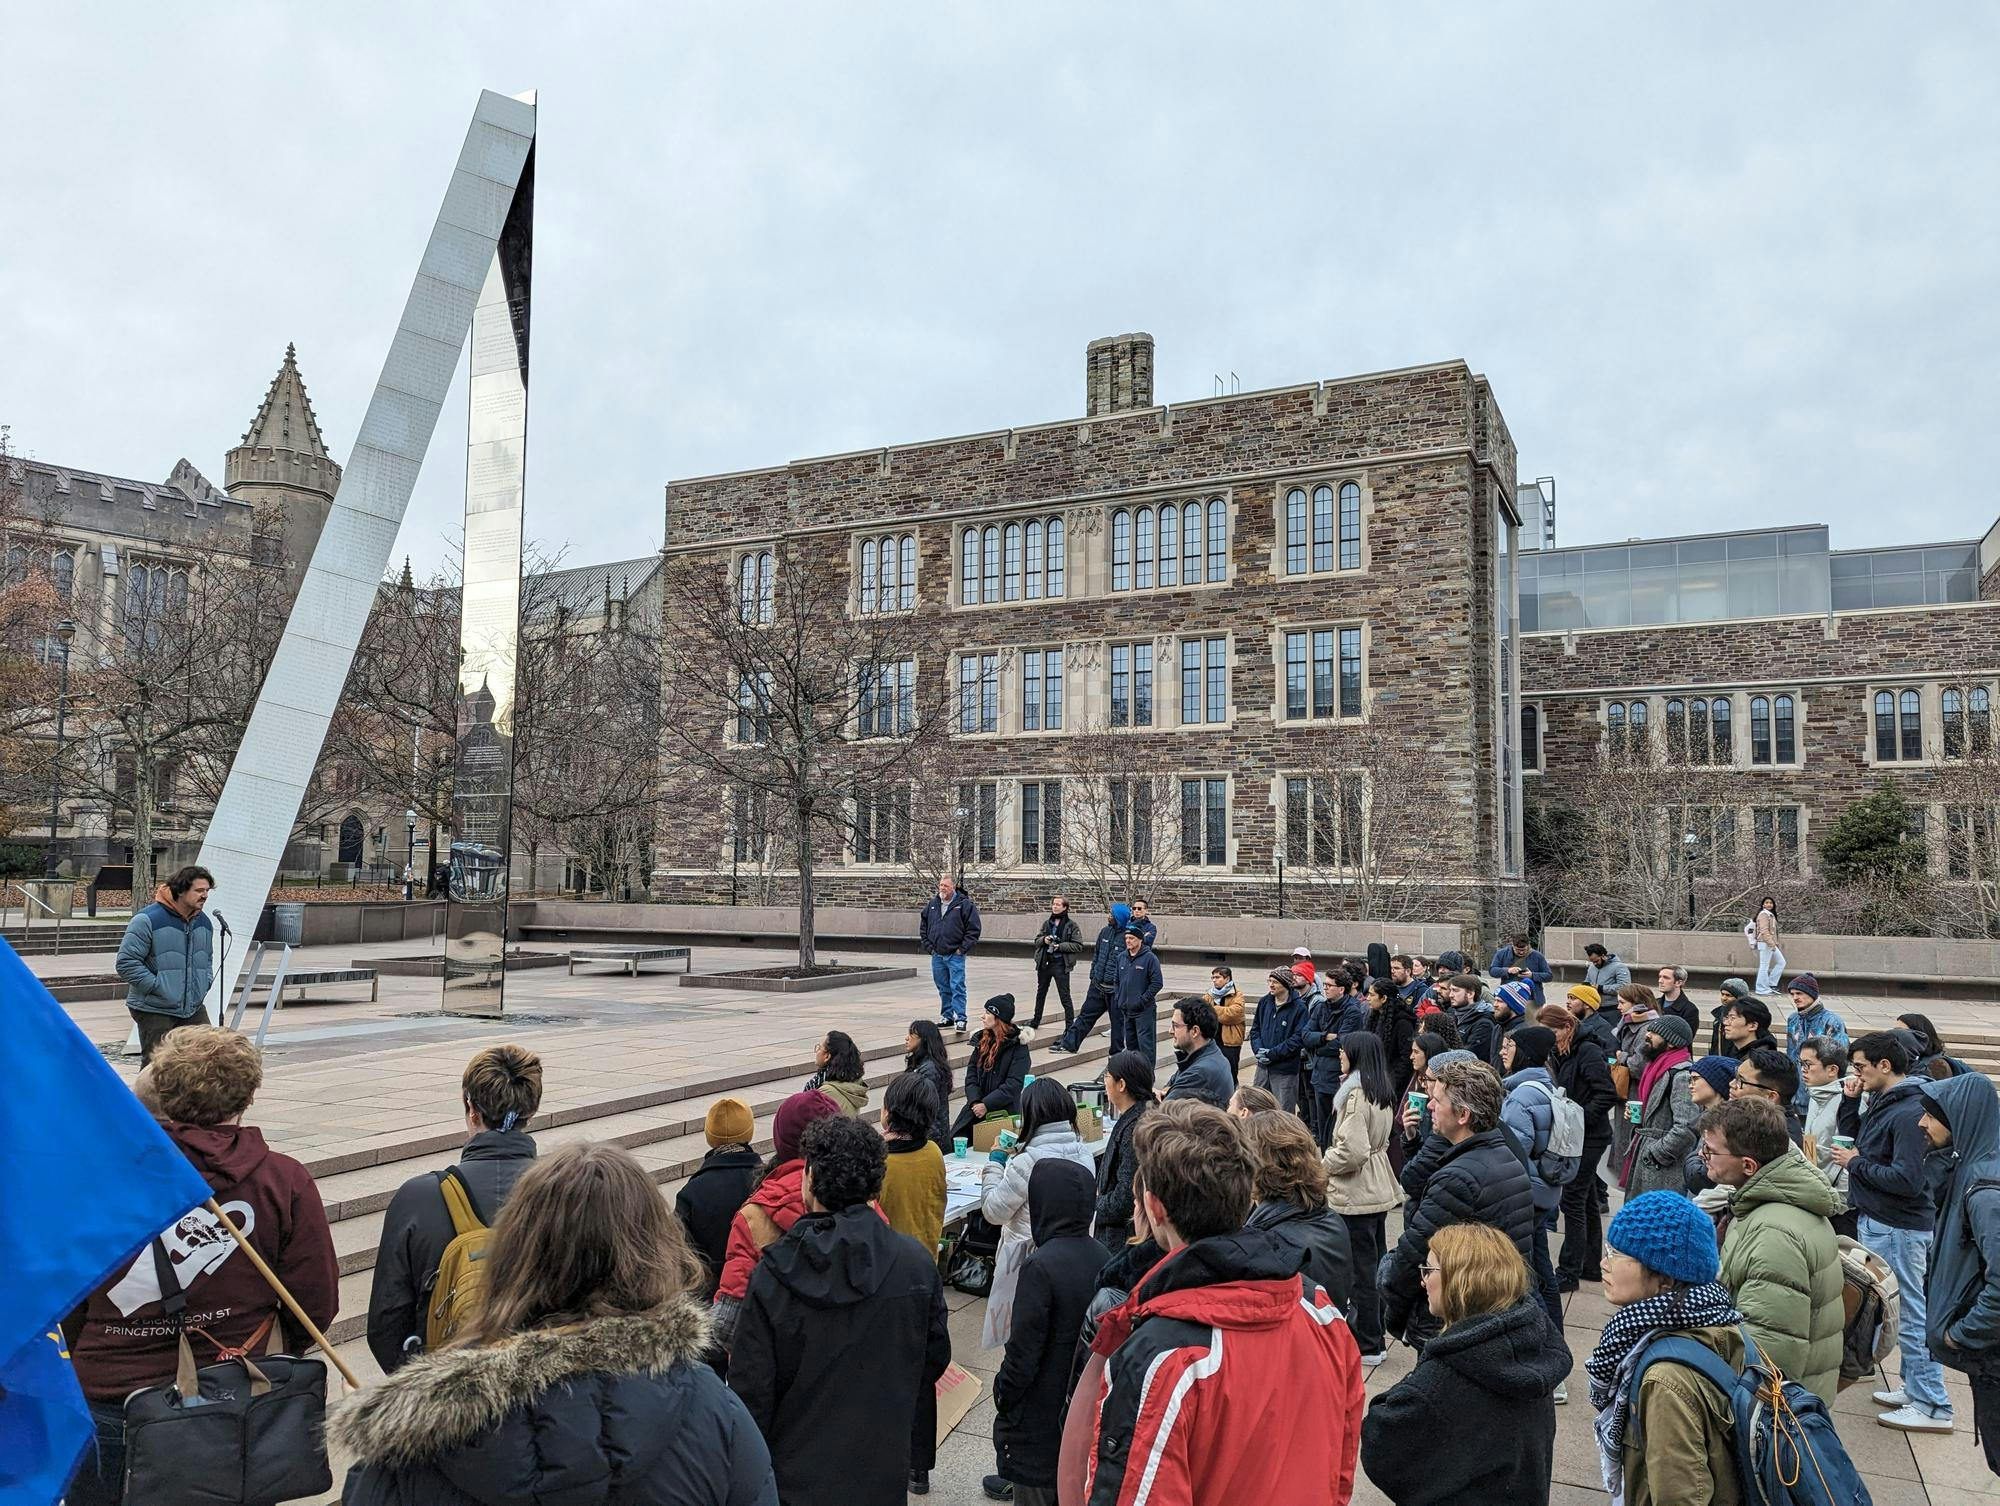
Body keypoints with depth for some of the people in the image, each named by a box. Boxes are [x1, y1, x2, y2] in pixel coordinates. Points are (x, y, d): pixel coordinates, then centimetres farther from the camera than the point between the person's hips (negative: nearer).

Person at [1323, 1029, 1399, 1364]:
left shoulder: (1356, 1095, -21)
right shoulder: (1383, 1092, 8)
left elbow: (1352, 1151, -26)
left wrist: (1323, 1165, -9)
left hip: (1355, 1195, -9)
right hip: (1378, 1189, 9)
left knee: (1360, 1269, 0)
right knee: (1375, 1264, 17)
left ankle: (1367, 1346, 8)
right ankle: (1374, 1338, 29)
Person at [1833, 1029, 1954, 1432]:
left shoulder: (1908, 1112, -21)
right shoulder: (1881, 1102, 8)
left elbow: (1907, 1180, -26)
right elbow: (1855, 1140, 17)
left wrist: (1856, 1164, -15)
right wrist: (1850, 1102, 5)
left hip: (1897, 1228, -10)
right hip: (1876, 1222, 10)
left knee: (1910, 1314, -2)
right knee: (1899, 1309, 18)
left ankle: (1933, 1407, 7)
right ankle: (1915, 1387, 29)